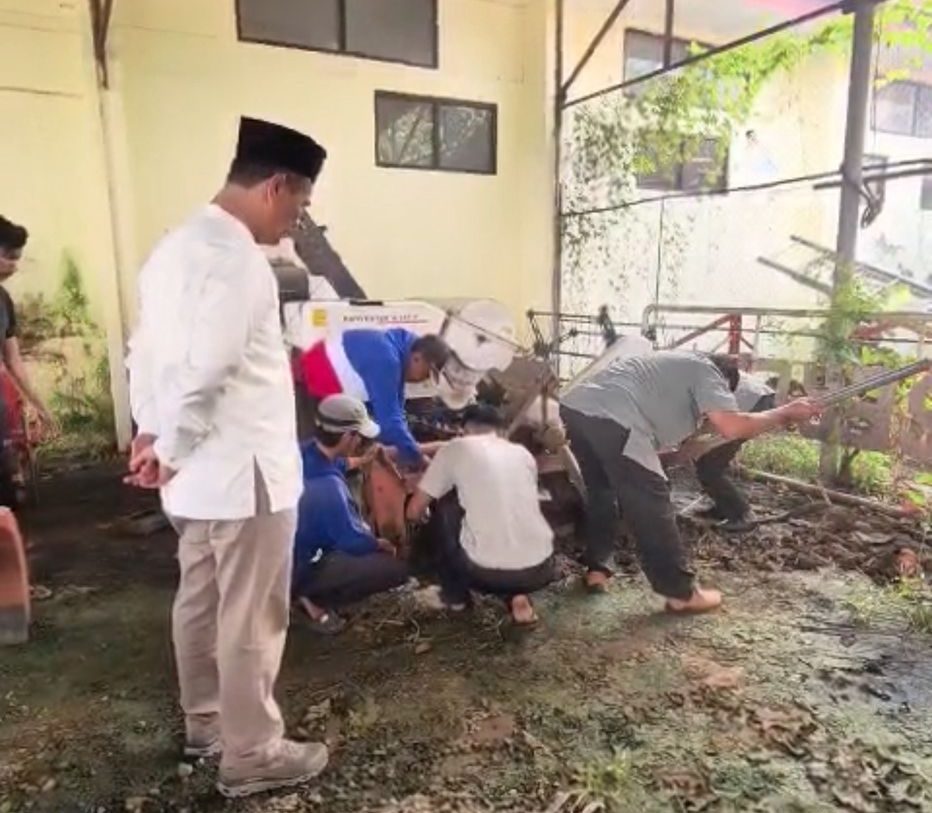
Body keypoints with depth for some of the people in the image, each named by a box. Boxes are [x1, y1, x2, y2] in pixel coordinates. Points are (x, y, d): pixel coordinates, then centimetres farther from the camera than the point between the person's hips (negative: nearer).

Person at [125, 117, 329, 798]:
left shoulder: (177, 245, 12)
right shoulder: (235, 257, -20)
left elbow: (145, 352, 14)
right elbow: (206, 372, -26)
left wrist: (152, 432, 12)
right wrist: (171, 450, -13)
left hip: (199, 471, 10)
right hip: (243, 470, -10)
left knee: (200, 602, 21)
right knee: (252, 619, 6)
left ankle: (206, 723, 40)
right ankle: (252, 755, 23)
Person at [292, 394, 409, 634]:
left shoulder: (304, 454, -8)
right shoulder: (328, 487, -34)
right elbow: (353, 541, -20)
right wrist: (381, 545, 0)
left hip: (287, 553, 9)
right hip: (298, 571, -9)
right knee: (397, 569, -15)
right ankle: (314, 599, -1)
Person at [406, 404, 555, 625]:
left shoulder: (456, 448, 4)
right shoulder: (523, 453, 15)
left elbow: (414, 512, 8)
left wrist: (429, 519, 32)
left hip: (488, 572, -4)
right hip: (541, 570, 4)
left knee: (445, 509, 19)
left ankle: (454, 594, 27)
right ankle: (516, 596, 13)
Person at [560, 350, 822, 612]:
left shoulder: (678, 364, 37)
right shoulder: (705, 369, 11)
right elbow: (731, 427, -5)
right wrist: (786, 413, 7)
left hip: (574, 405, 9)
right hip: (609, 418, -9)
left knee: (602, 492, 28)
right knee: (651, 507, 2)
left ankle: (596, 569, 36)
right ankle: (682, 593, 13)